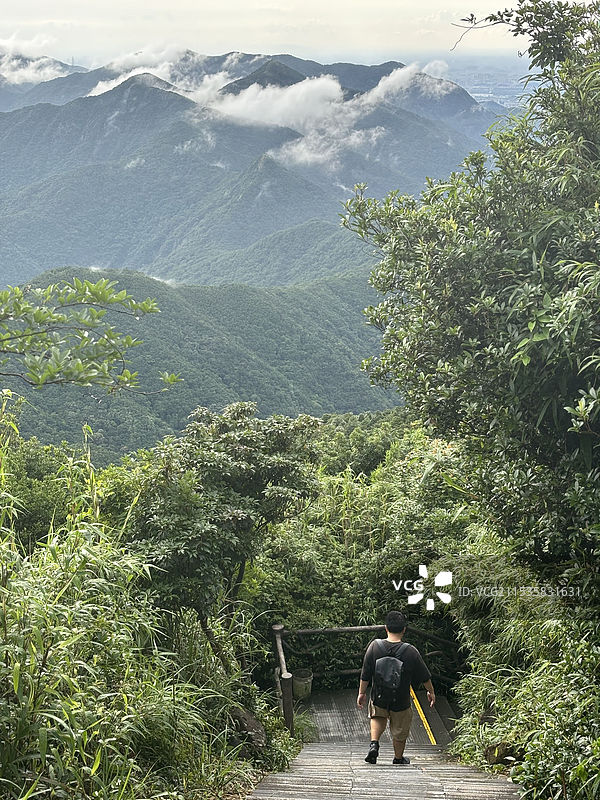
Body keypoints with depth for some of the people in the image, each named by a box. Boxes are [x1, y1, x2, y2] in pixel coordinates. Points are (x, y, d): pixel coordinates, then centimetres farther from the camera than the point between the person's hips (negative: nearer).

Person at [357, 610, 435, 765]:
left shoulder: (375, 646, -14)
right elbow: (424, 676, -4)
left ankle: (374, 744, 8)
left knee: (378, 717, 29)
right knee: (400, 729, 19)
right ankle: (398, 758, 34)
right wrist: (431, 692, 12)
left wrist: (361, 693, 7)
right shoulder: (410, 651, -17)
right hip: (401, 700, -2)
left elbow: (365, 674, -6)